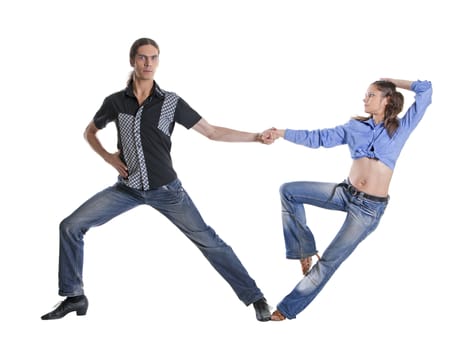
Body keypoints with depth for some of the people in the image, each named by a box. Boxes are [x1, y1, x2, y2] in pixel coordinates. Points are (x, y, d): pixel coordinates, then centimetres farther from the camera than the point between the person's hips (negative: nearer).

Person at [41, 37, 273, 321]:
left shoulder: (171, 102, -5)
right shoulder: (115, 101, -1)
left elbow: (212, 132, -4)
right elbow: (90, 132, 17)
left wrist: (256, 136, -12)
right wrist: (109, 157, 0)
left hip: (166, 188, -2)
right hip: (128, 188, 2)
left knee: (207, 240, -3)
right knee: (71, 227, -7)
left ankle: (255, 298, 7)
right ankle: (74, 296, 8)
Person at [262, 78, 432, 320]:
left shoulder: (401, 128, 0)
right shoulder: (355, 127, 8)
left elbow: (425, 90, -2)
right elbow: (319, 138, 4)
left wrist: (391, 81, 6)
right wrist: (282, 133, -4)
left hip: (370, 207, -4)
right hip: (345, 193, 4)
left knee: (329, 261, -2)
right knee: (289, 191, -6)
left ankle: (289, 307, 8)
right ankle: (304, 248, 5)